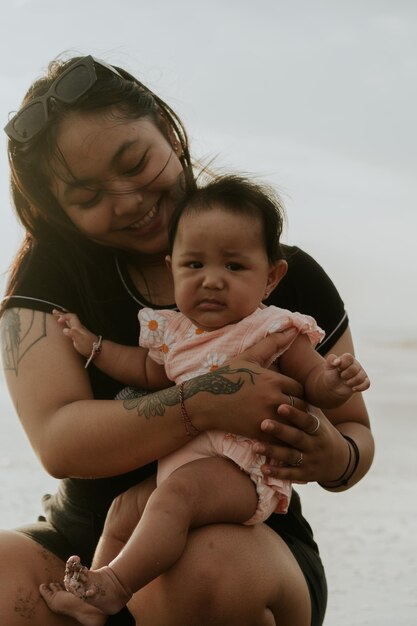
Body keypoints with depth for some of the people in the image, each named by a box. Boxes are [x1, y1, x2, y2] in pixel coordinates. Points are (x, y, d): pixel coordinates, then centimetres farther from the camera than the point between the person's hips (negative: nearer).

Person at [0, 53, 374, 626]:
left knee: (205, 571, -36)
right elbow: (58, 441, -17)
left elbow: (356, 432, 6)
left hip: (249, 543, 1)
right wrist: (208, 404, -31)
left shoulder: (289, 278, -2)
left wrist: (334, 457, -20)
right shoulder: (49, 273, -2)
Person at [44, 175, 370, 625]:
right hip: (181, 461, 9)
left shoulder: (274, 330, -7)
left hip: (241, 469, -9)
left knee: (177, 492, -32)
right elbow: (150, 373, 30)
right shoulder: (175, 331, 13)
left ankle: (114, 586, -31)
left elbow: (313, 381, -6)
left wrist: (333, 382, -29)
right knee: (122, 513, 12)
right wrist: (94, 347, 27)